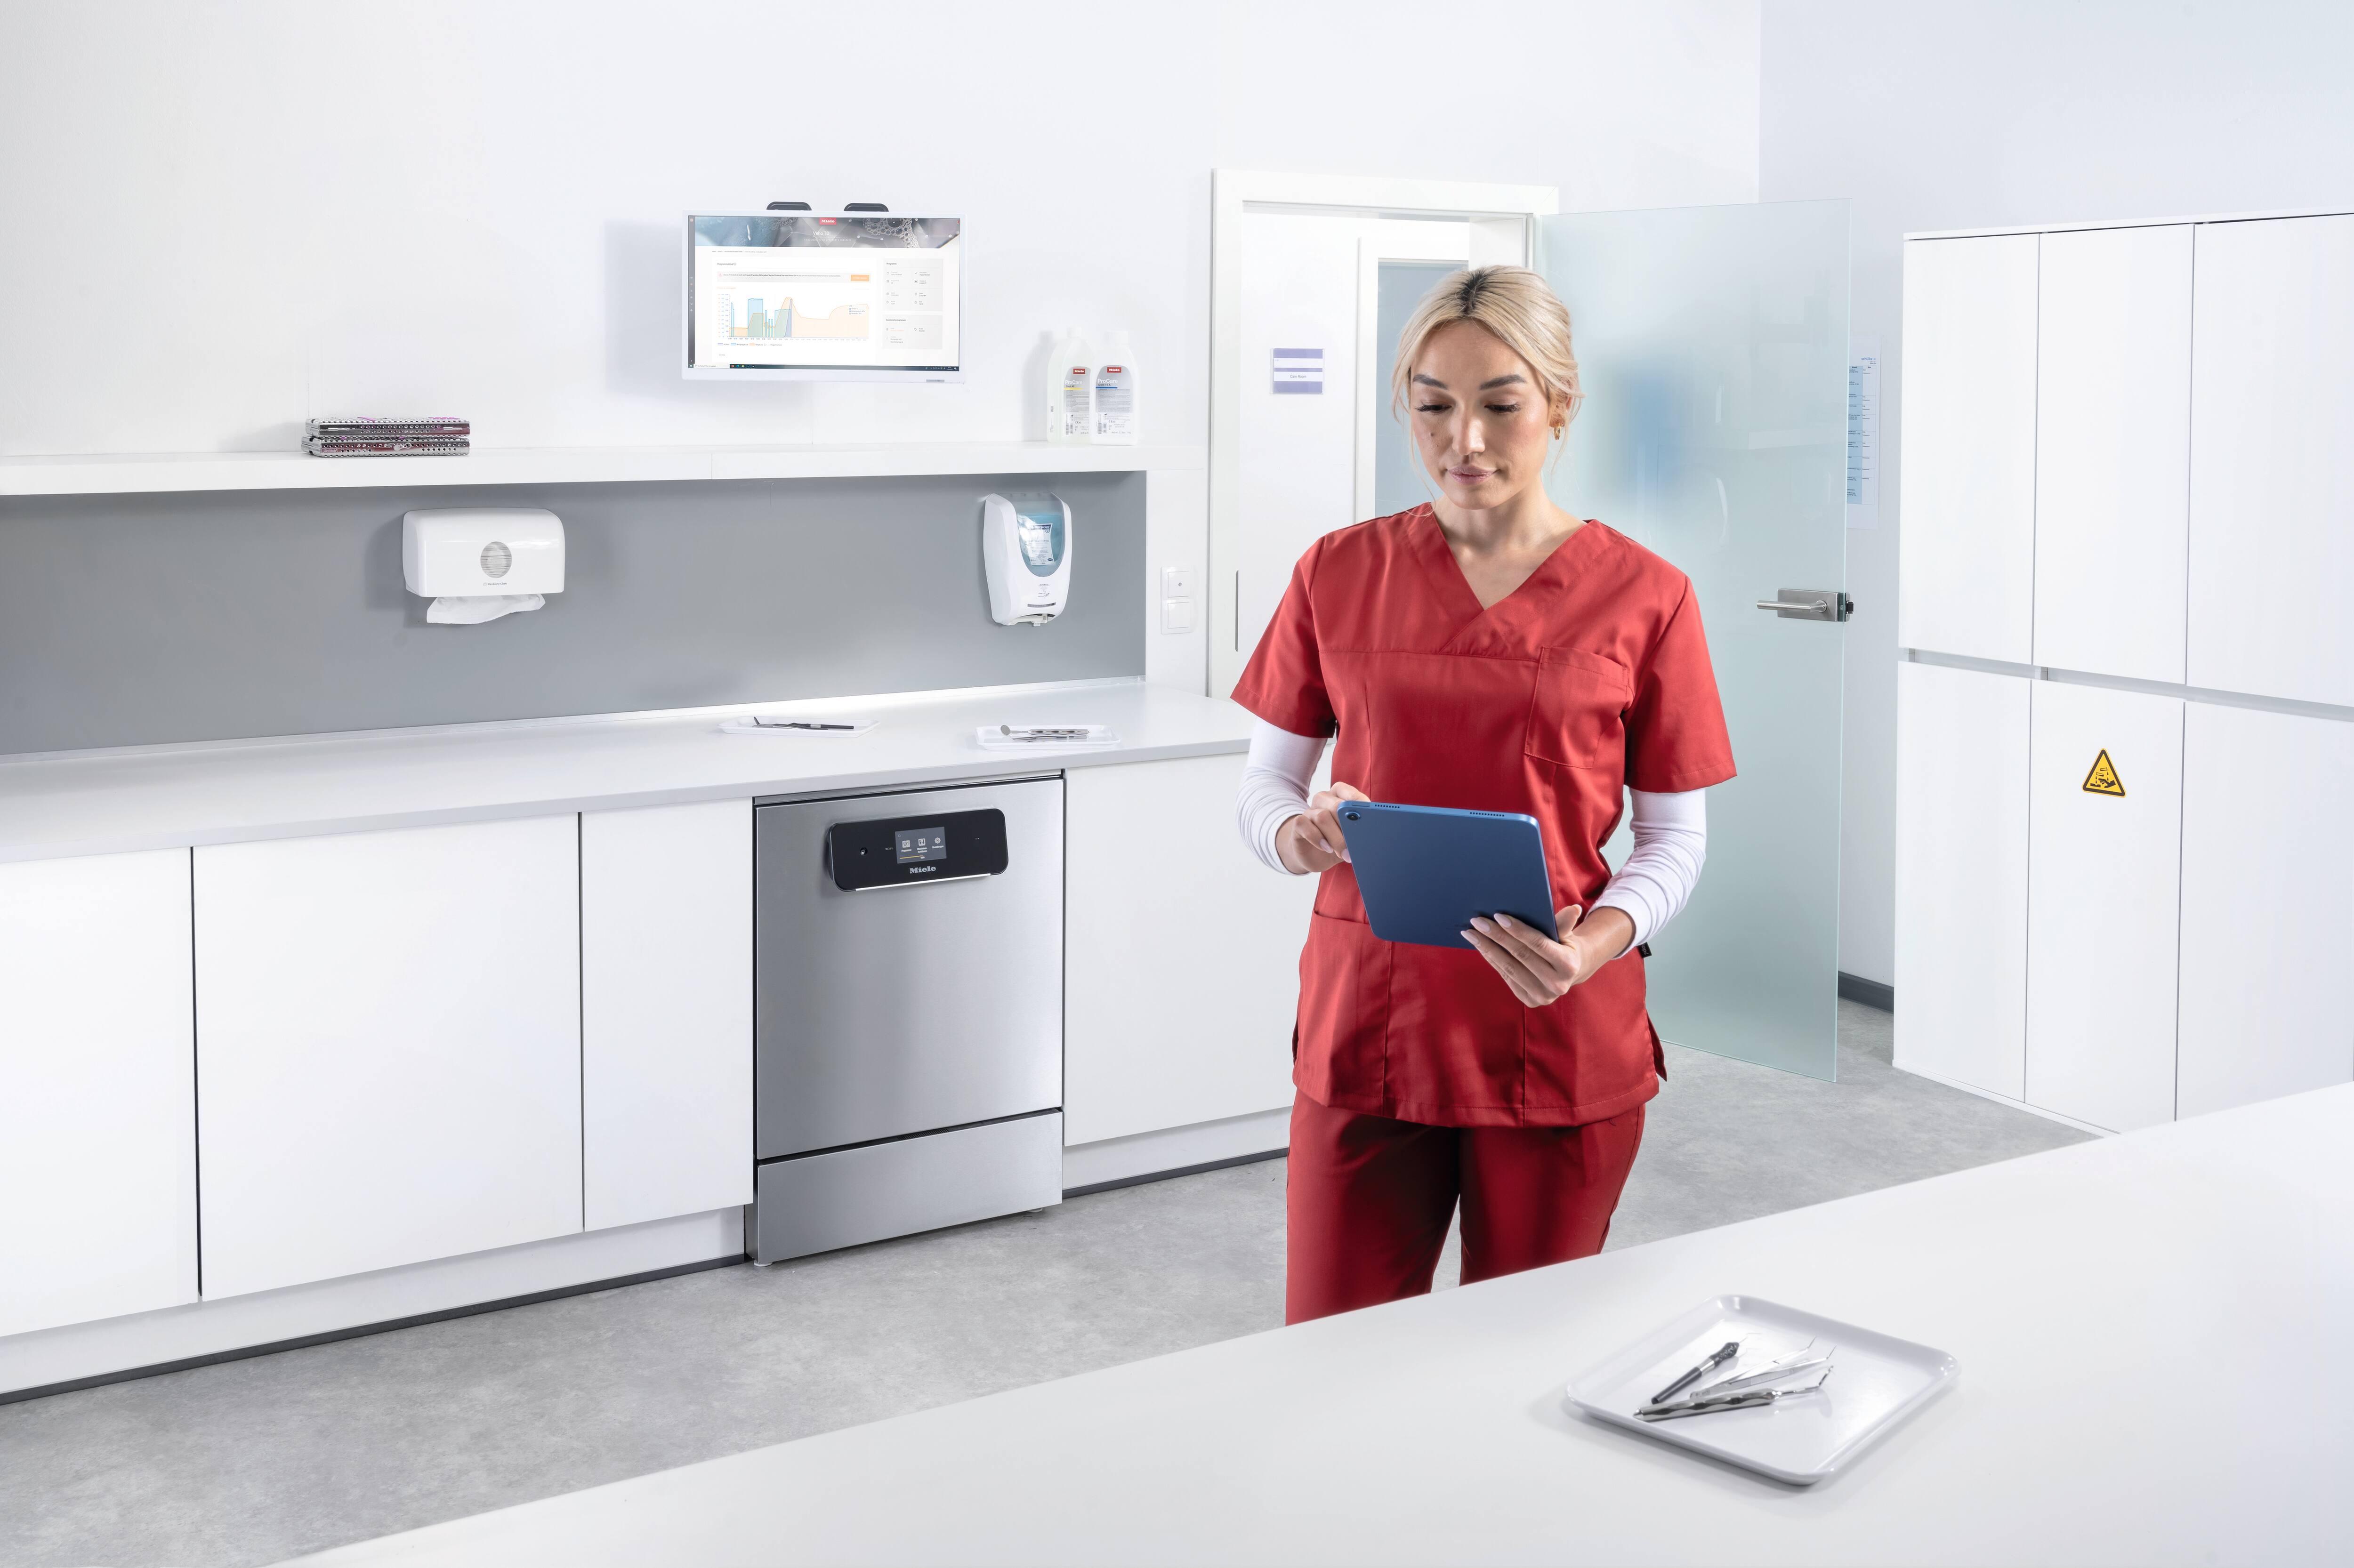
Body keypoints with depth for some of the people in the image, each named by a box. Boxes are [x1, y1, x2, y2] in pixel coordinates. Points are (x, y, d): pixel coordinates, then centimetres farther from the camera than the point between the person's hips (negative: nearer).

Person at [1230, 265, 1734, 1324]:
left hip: (1562, 1035, 0)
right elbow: (1263, 787, 8)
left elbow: (1675, 839, 3)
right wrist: (1297, 835, -15)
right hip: (1368, 1025, 1)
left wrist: (1601, 940, -17)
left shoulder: (1644, 597, -1)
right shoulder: (1338, 574, 3)